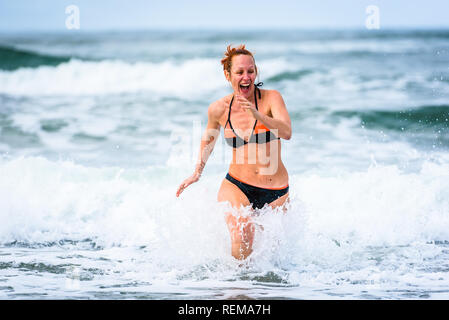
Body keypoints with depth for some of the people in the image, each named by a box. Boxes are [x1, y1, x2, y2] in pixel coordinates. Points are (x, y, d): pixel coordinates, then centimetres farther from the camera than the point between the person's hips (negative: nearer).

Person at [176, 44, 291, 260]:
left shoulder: (271, 98, -8)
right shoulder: (219, 109, -1)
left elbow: (286, 133, -24)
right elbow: (209, 136, 21)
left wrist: (258, 115, -38)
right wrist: (197, 173, 21)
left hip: (275, 193, 0)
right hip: (236, 187, 0)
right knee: (242, 239, -27)